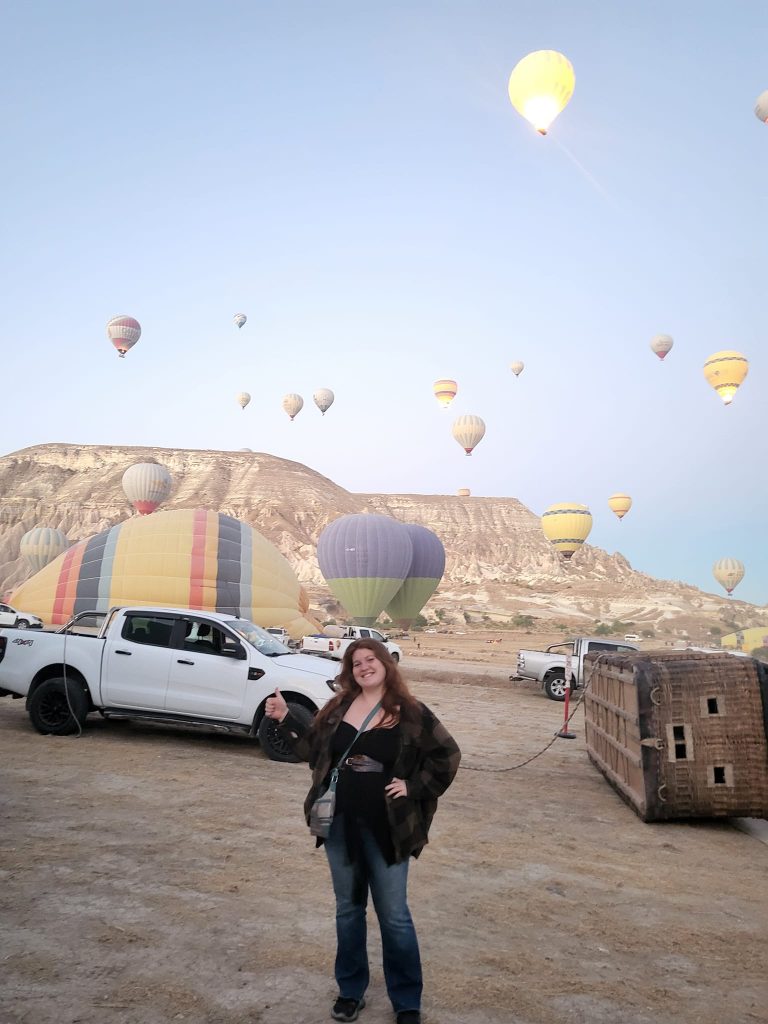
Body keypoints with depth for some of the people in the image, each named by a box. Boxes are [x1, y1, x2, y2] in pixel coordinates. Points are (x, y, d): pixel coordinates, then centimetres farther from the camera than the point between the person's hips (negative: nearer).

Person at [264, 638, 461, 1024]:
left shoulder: (410, 713, -9)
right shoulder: (337, 708, 1)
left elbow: (448, 755, -5)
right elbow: (313, 748, 9)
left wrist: (414, 787, -10)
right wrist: (285, 719, 1)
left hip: (386, 829, -3)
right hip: (340, 824, 3)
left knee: (394, 915, 7)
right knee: (348, 908, 18)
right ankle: (350, 989, 37)